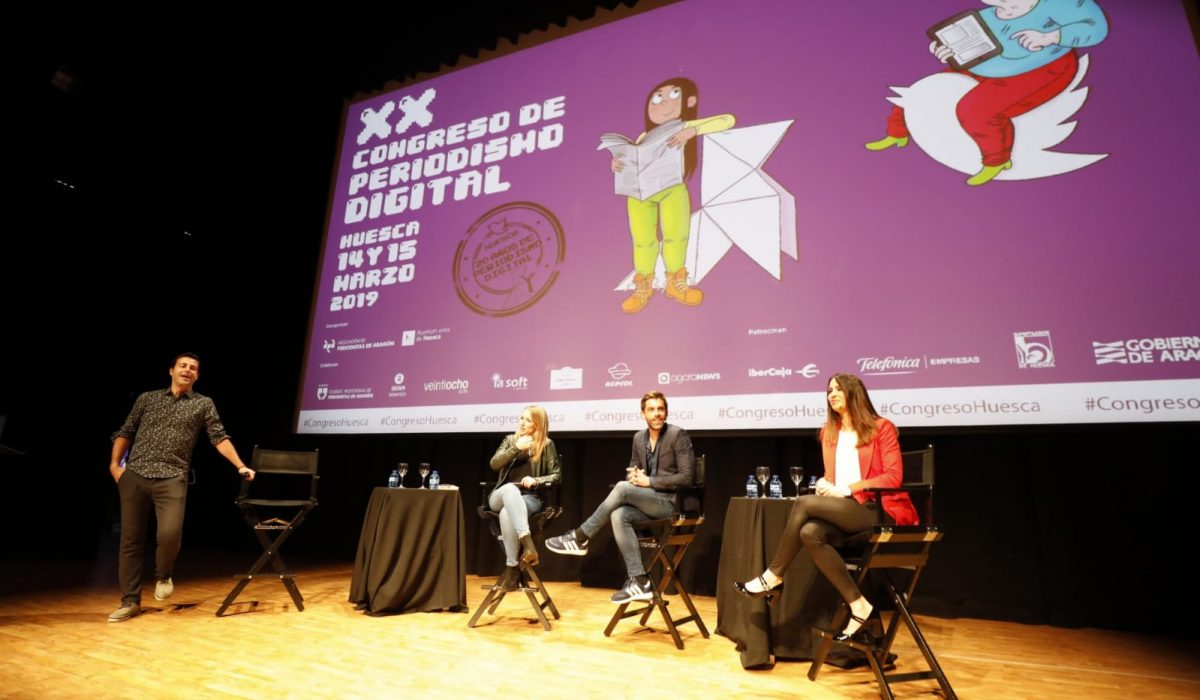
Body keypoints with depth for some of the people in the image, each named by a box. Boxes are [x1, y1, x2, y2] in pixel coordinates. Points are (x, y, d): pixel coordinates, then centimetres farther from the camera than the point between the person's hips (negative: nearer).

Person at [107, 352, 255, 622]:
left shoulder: (203, 404, 9)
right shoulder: (147, 398, 14)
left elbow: (219, 438, 3)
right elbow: (125, 432, 15)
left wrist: (240, 466, -6)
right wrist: (115, 464, 3)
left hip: (172, 478, -2)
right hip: (134, 475, 2)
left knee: (170, 534, -17)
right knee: (130, 539, 6)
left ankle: (163, 575, 15)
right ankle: (130, 601, 18)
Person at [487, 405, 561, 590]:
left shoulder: (547, 445, 7)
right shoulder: (510, 440, 15)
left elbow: (557, 475, 3)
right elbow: (494, 464, 1)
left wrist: (536, 481, -16)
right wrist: (516, 448, -9)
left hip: (530, 498, -2)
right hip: (502, 496, 2)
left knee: (507, 513, -38)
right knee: (510, 488, -38)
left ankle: (512, 567, -30)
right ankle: (527, 542, -48)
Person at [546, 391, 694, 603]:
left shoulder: (678, 435, -9)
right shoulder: (639, 438, 11)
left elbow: (686, 478, -14)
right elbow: (632, 470, 17)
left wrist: (649, 481, -17)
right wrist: (633, 475, -9)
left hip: (668, 502, -6)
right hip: (646, 502, 6)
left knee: (622, 488, -28)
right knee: (619, 515, -26)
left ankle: (580, 538, -16)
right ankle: (639, 583, -23)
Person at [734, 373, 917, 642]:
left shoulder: (881, 428, -1)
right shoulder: (828, 432, 16)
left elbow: (893, 476, -9)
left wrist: (847, 489, -17)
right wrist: (826, 485, -7)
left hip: (877, 509, -5)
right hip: (842, 509, 6)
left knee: (804, 503, -27)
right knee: (810, 533, -29)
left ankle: (774, 576, -13)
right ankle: (857, 604, -18)